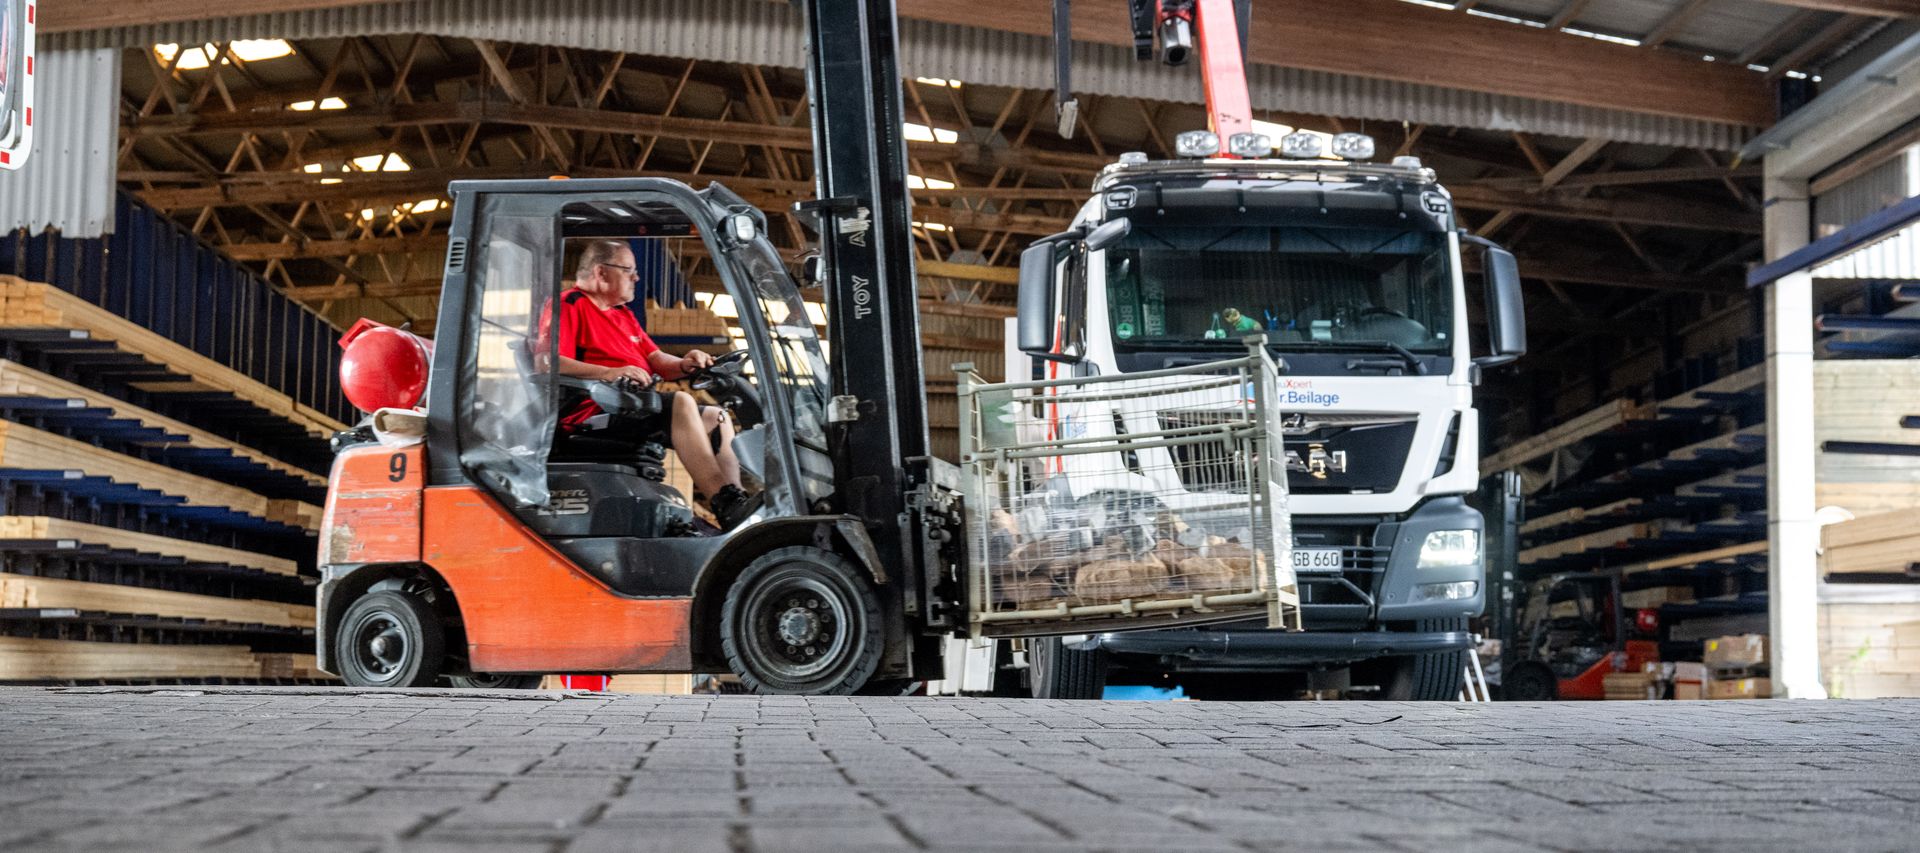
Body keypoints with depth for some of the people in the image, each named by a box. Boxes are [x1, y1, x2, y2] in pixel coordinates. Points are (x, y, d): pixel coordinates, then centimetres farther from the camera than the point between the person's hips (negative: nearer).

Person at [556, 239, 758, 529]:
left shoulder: (623, 314, 30)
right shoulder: (569, 305, -1)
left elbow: (655, 359, 23)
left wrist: (684, 365, 0)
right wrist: (609, 373, -28)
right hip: (594, 413, -10)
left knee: (716, 417, 4)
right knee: (681, 403, -30)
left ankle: (734, 502, -17)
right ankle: (725, 504, -41)